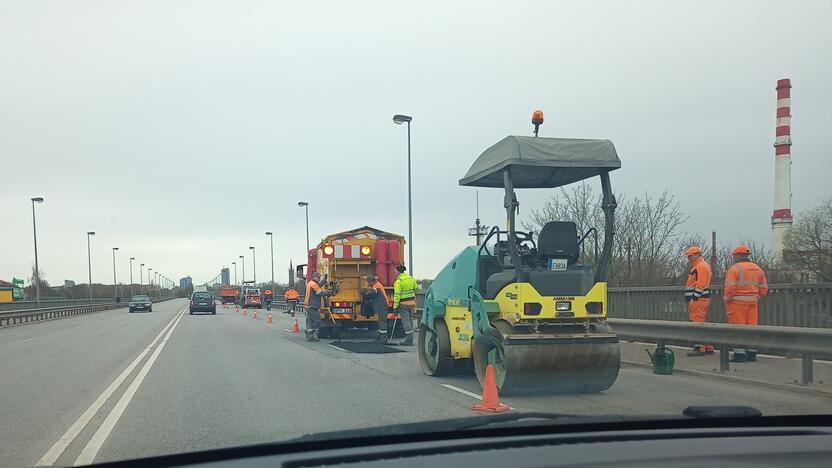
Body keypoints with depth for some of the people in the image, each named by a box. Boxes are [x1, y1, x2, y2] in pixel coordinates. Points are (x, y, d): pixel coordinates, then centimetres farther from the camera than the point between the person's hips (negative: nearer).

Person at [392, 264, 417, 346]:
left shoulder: (398, 281, -13)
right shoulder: (411, 278, 9)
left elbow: (397, 295, -17)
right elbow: (416, 290, 16)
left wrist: (395, 307, -14)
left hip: (404, 303, -7)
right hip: (412, 302, 7)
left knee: (406, 321, -3)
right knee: (410, 321, 14)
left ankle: (409, 340, -3)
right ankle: (410, 339, 19)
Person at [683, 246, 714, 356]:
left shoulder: (701, 266, -12)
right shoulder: (697, 266, 22)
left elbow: (700, 285, -20)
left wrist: (694, 298, -18)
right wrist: (691, 300, 20)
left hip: (698, 299, -11)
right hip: (699, 299, 11)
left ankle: (700, 348, -11)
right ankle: (708, 347, 18)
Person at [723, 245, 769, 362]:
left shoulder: (735, 268, -10)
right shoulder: (757, 268, 12)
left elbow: (730, 288, -16)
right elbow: (764, 287, 14)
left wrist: (726, 299, -3)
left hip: (737, 302, -6)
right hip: (752, 302, 7)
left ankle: (739, 354, -4)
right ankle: (752, 353, 12)